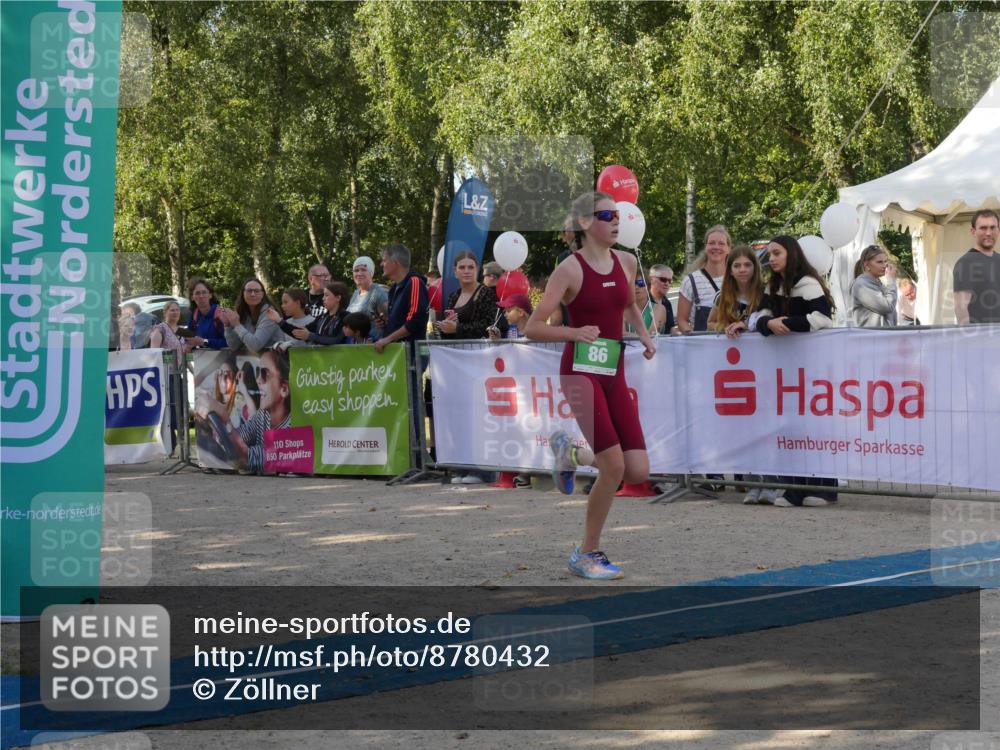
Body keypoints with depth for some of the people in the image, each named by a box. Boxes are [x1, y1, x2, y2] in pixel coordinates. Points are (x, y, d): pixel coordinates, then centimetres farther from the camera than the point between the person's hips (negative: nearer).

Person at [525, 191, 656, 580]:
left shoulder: (627, 261, 7)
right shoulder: (570, 269, -10)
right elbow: (533, 328, -12)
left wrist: (643, 334, 10)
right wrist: (575, 332, -27)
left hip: (614, 373, 6)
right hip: (581, 371, -6)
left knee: (639, 472, -2)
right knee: (615, 466, -14)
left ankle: (571, 453, 26)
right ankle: (588, 553, 5)